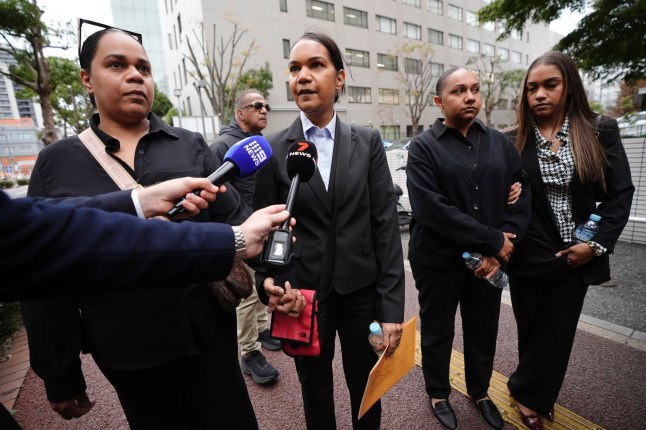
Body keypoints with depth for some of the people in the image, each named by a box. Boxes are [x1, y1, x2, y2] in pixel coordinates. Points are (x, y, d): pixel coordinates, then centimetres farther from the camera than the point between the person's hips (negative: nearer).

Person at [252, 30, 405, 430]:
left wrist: (392, 305, -8)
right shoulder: (274, 149, -3)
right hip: (303, 292, 0)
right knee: (315, 389, 23)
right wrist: (267, 282, -15)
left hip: (362, 289, 1)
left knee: (367, 387, 21)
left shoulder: (368, 141, -2)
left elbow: (386, 224, -6)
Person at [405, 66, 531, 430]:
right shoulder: (423, 147, -9)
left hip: (490, 260, 4)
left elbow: (521, 197, 1)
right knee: (438, 331, 15)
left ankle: (480, 391, 48)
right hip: (438, 260, -4)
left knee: (484, 331, 21)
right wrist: (494, 241, -17)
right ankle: (439, 393, 42)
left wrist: (499, 250, -12)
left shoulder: (501, 142, 6)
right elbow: (432, 210, -20)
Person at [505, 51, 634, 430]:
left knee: (556, 334, 14)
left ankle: (526, 391, 37)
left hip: (576, 257, 1)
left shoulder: (601, 131, -1)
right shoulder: (514, 141, -4)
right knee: (532, 331, 15)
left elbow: (620, 193, -2)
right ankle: (535, 395, 38)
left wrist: (597, 245, -10)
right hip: (528, 256, -1)